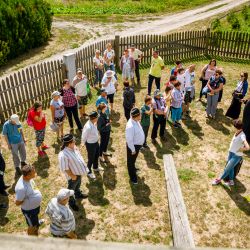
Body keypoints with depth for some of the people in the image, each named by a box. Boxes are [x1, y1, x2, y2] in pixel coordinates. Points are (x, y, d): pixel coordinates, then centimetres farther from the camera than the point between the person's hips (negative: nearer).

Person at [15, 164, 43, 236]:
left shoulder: (28, 178, -17)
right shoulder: (21, 188, -41)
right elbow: (17, 203, -28)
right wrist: (28, 200, -19)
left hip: (36, 205, 7)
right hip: (29, 210, -7)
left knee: (36, 216, 38)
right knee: (32, 226, 18)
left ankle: (36, 222, 69)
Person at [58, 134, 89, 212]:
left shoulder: (73, 147, -12)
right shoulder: (63, 155, -37)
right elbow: (64, 169, -28)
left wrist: (83, 166, 12)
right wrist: (72, 176, -19)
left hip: (78, 172, 8)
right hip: (73, 175, -8)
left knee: (78, 185, 33)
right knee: (71, 189, 19)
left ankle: (78, 194, 61)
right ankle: (72, 202, 44)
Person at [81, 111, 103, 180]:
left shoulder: (94, 123, -11)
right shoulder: (88, 127, -37)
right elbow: (84, 137, -23)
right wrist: (83, 143, -6)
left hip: (96, 142, 9)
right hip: (90, 144, -8)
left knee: (97, 155, 30)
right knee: (91, 159, 14)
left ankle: (95, 167, 58)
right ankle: (89, 172, 41)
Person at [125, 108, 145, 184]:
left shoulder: (136, 121, -7)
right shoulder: (130, 126, -36)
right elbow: (129, 140, -29)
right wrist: (133, 149, -19)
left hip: (138, 144, 8)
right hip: (133, 145, -8)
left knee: (133, 159, 33)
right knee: (131, 161, 15)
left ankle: (133, 169, 60)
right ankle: (133, 178, 34)